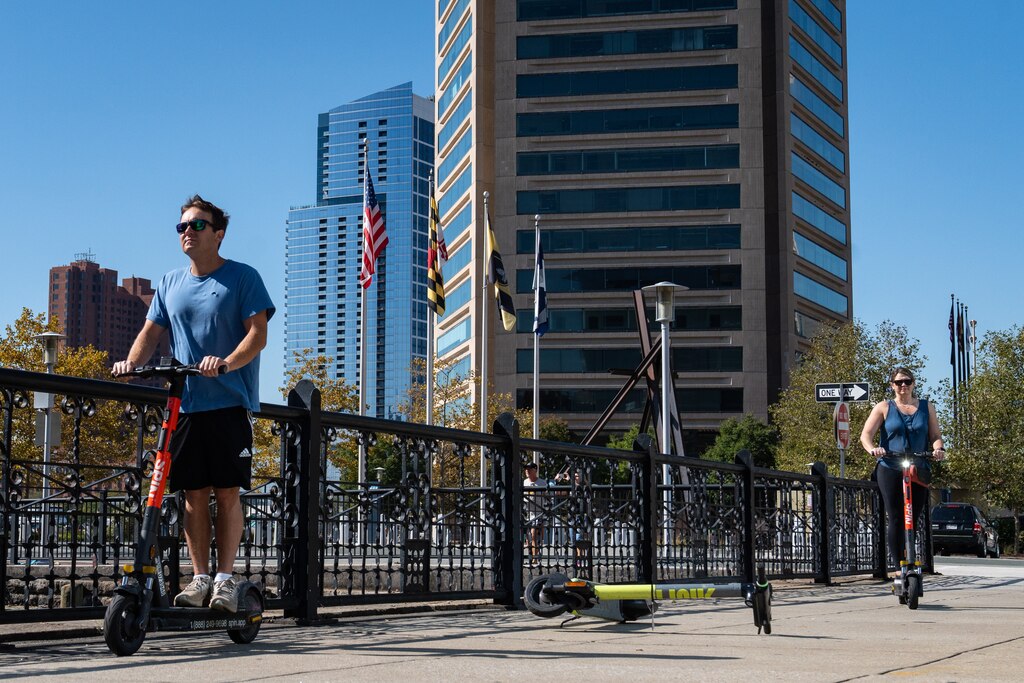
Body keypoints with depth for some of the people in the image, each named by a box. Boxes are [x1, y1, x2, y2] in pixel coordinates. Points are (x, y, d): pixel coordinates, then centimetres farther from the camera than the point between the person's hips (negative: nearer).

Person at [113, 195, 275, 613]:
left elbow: (258, 333, -8)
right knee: (194, 493, 4)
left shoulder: (242, 277, 0)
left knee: (227, 493, -4)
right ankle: (200, 578, 11)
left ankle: (225, 578, 3)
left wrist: (228, 363, -26)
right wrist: (132, 361, -6)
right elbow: (152, 330, 15)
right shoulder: (171, 283, 16)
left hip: (230, 404, -4)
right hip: (185, 404, 4)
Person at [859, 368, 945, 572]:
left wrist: (938, 448, -13)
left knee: (913, 520, 0)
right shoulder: (884, 408, 7)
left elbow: (935, 436, 9)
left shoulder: (926, 408, 14)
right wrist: (872, 449, -22)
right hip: (890, 470, -2)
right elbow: (866, 435, -1)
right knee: (896, 520, -8)